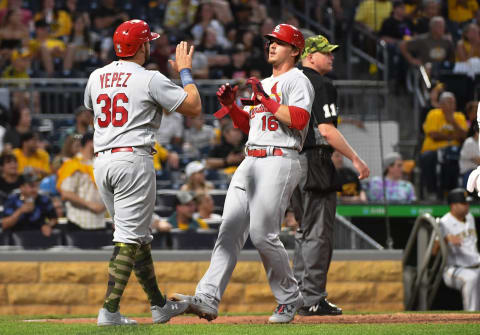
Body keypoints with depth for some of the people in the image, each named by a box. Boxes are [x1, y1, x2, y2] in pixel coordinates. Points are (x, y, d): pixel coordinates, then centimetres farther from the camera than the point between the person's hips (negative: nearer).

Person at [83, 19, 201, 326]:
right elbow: (193, 107, -4)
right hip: (133, 159, -7)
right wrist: (185, 71, 11)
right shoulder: (150, 79, -7)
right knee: (130, 237, -7)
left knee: (139, 235, 16)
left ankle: (159, 305, 23)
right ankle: (110, 310, -15)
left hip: (101, 161, 7)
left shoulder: (96, 77, 11)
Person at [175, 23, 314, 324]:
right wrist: (230, 105, 10)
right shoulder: (263, 84, 25)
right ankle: (208, 298, -12)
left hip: (279, 162, -9)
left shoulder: (297, 80, -2)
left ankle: (289, 297, 4)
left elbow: (299, 119, -18)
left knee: (263, 234, -12)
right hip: (250, 163, 9)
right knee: (230, 231, -3)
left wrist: (266, 100, -14)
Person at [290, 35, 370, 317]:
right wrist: (356, 159, -17)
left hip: (289, 163, 9)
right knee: (318, 232, -6)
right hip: (314, 161, -9)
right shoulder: (320, 85, -11)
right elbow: (326, 130, -19)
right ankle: (313, 300, -7)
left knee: (306, 231, 16)